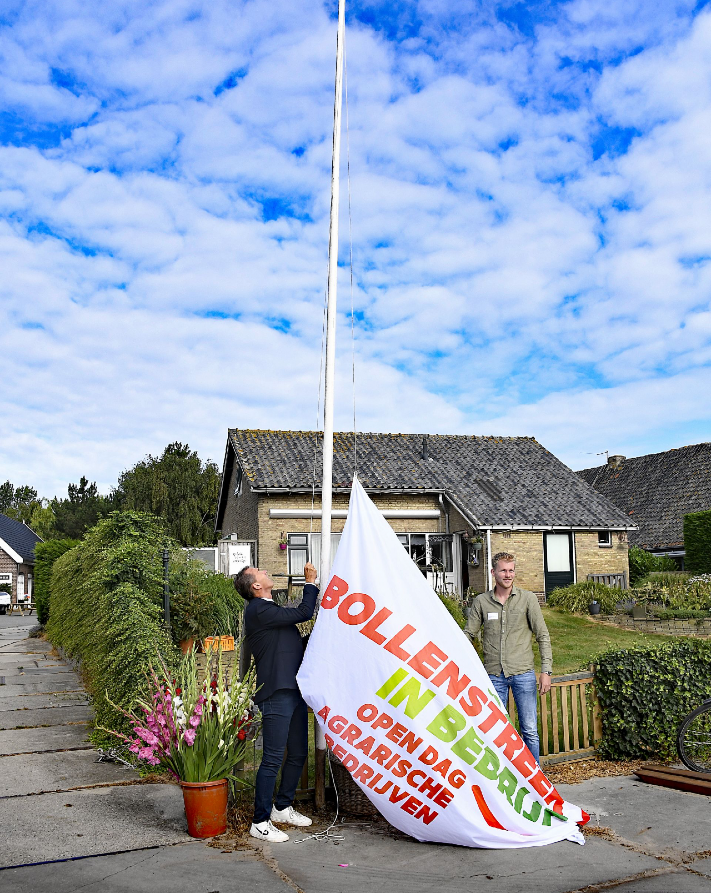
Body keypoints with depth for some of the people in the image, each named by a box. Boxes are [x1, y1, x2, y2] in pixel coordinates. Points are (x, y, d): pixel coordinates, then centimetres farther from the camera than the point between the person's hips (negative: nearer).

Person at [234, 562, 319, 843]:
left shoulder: (271, 609, 20)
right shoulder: (258, 610, -13)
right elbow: (303, 613, -16)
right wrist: (311, 583, -4)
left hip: (294, 691, 10)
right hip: (277, 693, -10)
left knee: (298, 754, 17)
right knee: (273, 759, -6)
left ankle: (283, 808, 31)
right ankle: (260, 822, 4)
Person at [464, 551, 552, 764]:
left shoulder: (527, 598, 0)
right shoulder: (481, 601, 3)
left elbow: (543, 636, 2)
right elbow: (468, 634, 8)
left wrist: (546, 671, -5)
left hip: (523, 673, -1)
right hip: (494, 675, 1)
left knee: (529, 731, 2)